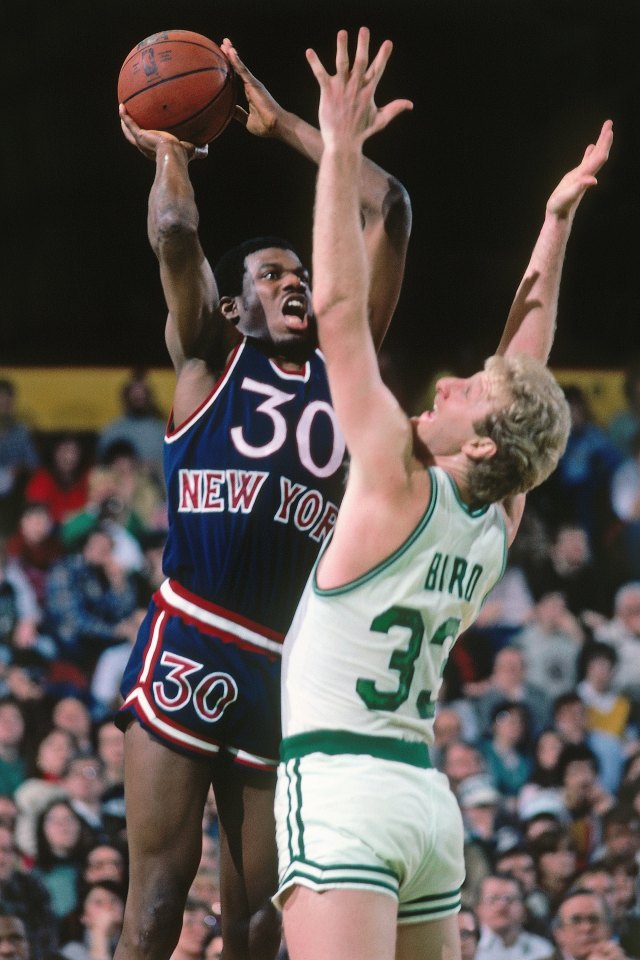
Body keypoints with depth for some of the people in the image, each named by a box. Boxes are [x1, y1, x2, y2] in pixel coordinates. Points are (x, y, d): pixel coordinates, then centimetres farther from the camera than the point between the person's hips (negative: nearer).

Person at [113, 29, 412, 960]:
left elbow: (389, 210, 13)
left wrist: (280, 124, 17)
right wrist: (169, 149, 10)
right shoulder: (206, 362, 8)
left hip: (287, 669, 4)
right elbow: (175, 233, -8)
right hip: (189, 650, -4)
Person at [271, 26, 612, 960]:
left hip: (342, 786, -8)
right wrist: (556, 225, 26)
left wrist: (340, 150, -8)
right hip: (427, 795, 8)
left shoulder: (400, 487, -9)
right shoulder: (498, 522, 9)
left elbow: (339, 309, -11)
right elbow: (526, 368, 21)